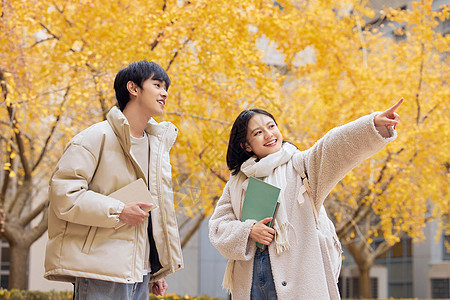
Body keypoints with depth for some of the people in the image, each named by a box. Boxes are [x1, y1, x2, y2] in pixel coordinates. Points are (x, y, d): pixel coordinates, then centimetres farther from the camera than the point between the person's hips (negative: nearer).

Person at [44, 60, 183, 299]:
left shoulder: (157, 145, 19)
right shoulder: (96, 137, -5)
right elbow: (62, 192, -14)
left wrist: (158, 271, 20)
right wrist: (118, 211, -17)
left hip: (139, 274, 8)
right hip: (101, 270, -7)